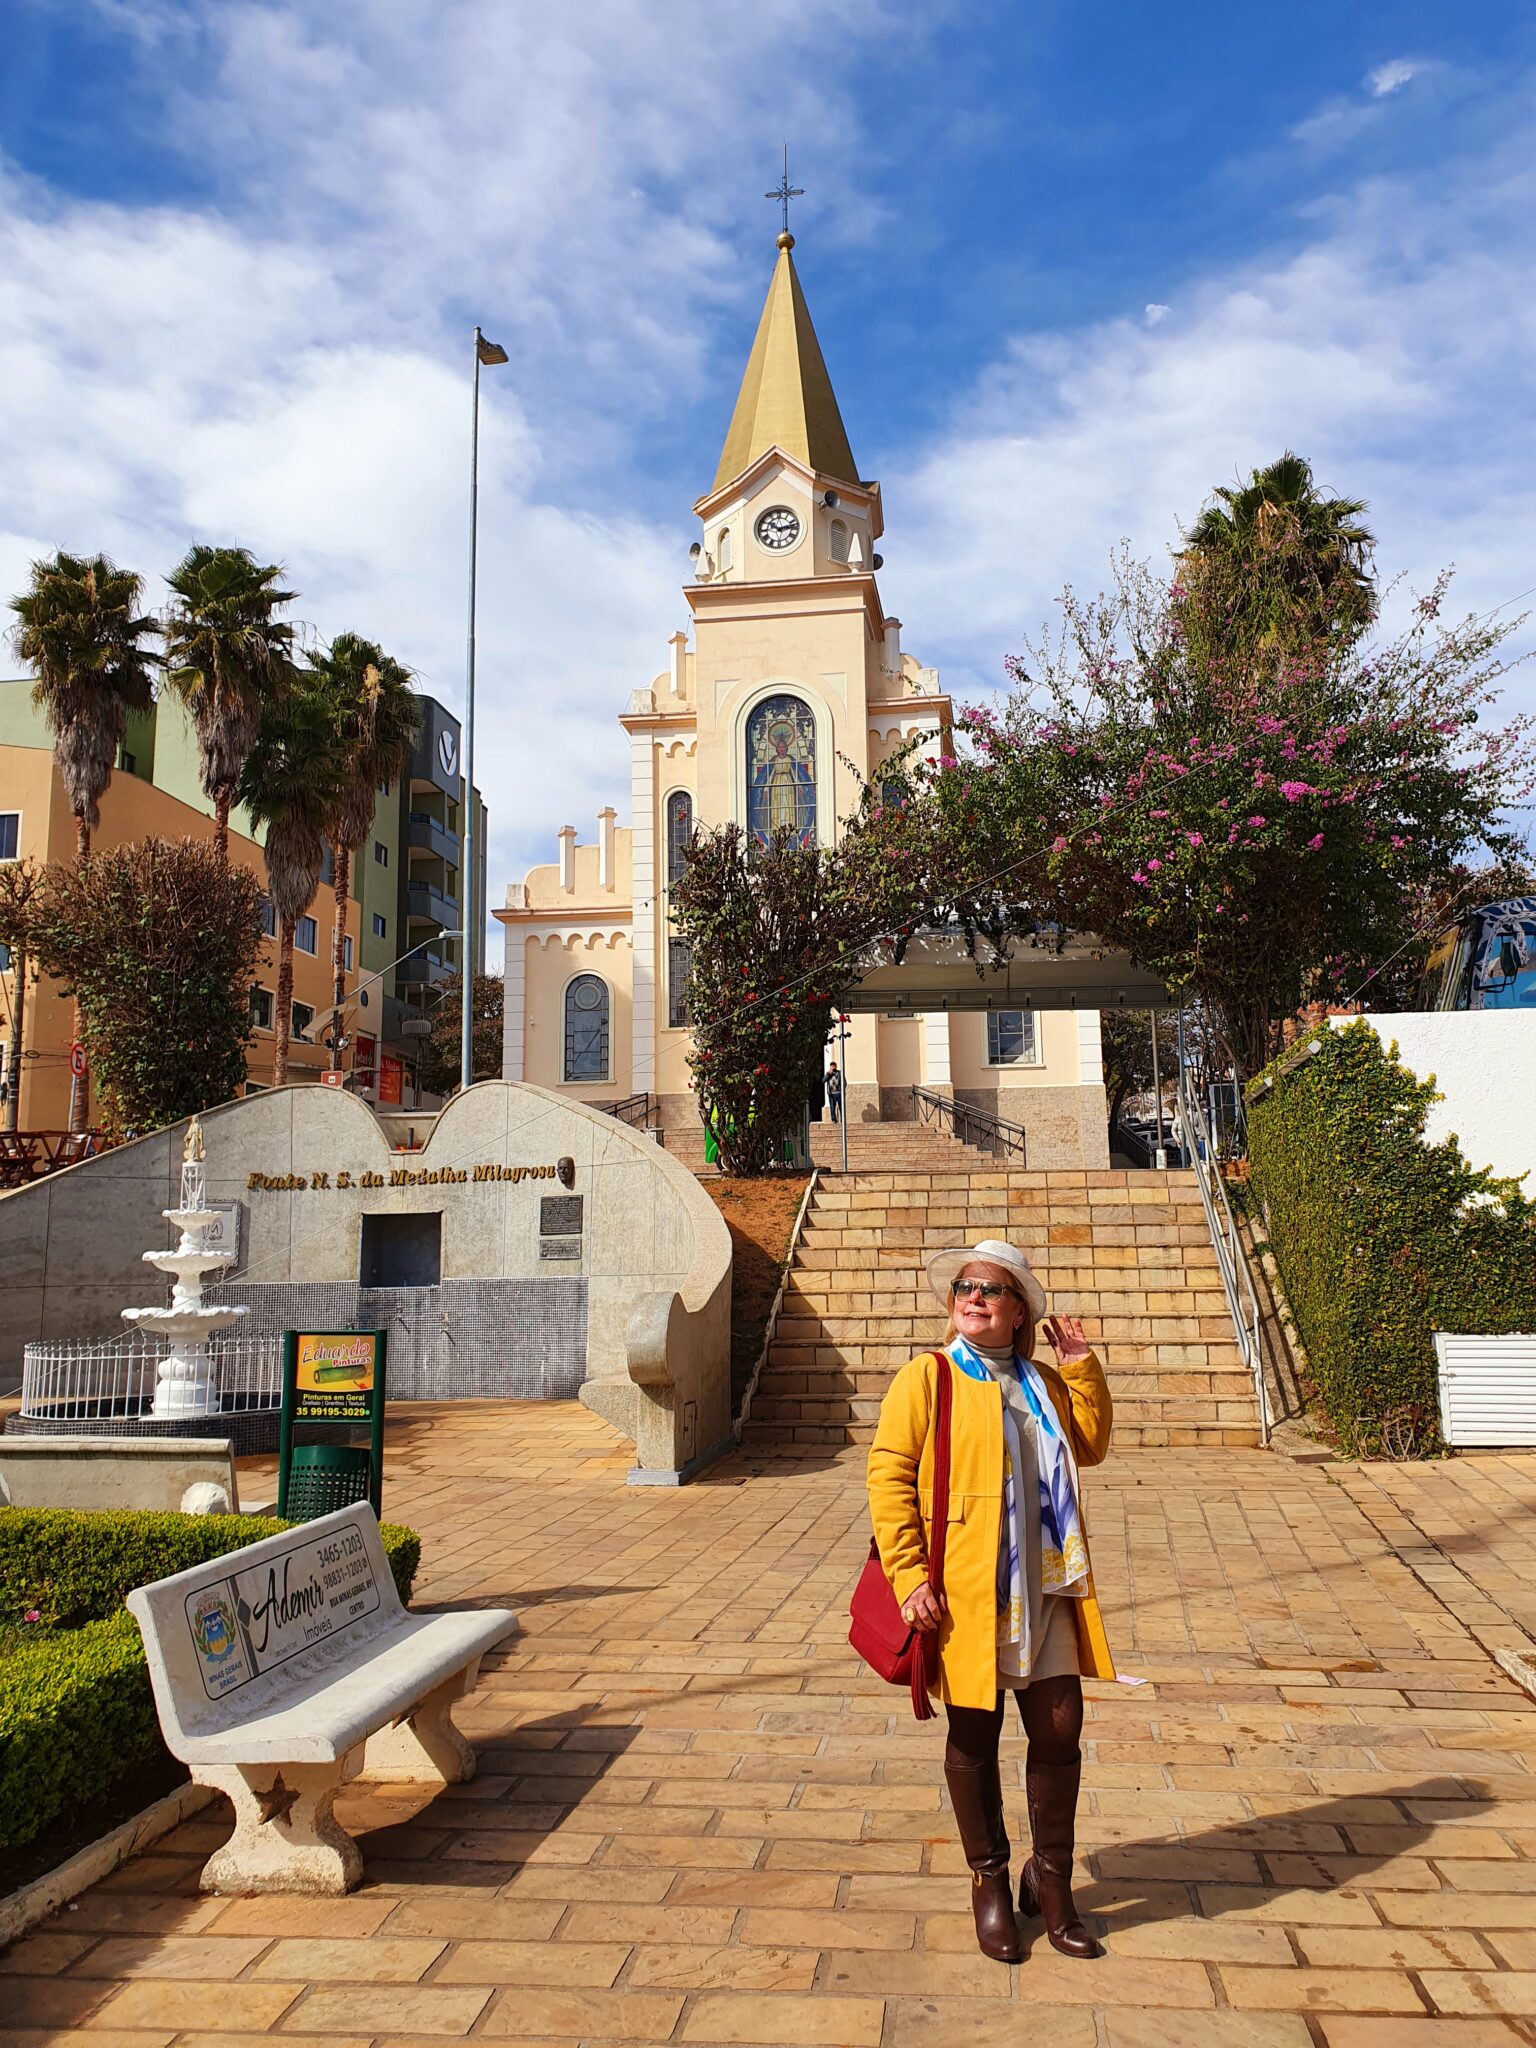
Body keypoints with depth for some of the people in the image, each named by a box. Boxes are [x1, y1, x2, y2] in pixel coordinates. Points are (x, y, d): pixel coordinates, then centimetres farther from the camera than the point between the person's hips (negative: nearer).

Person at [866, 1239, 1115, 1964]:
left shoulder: (1042, 1381, 12)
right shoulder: (927, 1377, -6)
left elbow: (1089, 1446, 14)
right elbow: (888, 1475, -10)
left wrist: (1081, 1365, 3)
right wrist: (910, 1577, -16)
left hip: (1044, 1588, 5)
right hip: (964, 1593, -4)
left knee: (1060, 1729, 8)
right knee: (974, 1738, 10)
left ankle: (1051, 1880, 29)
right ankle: (989, 1883, 30)